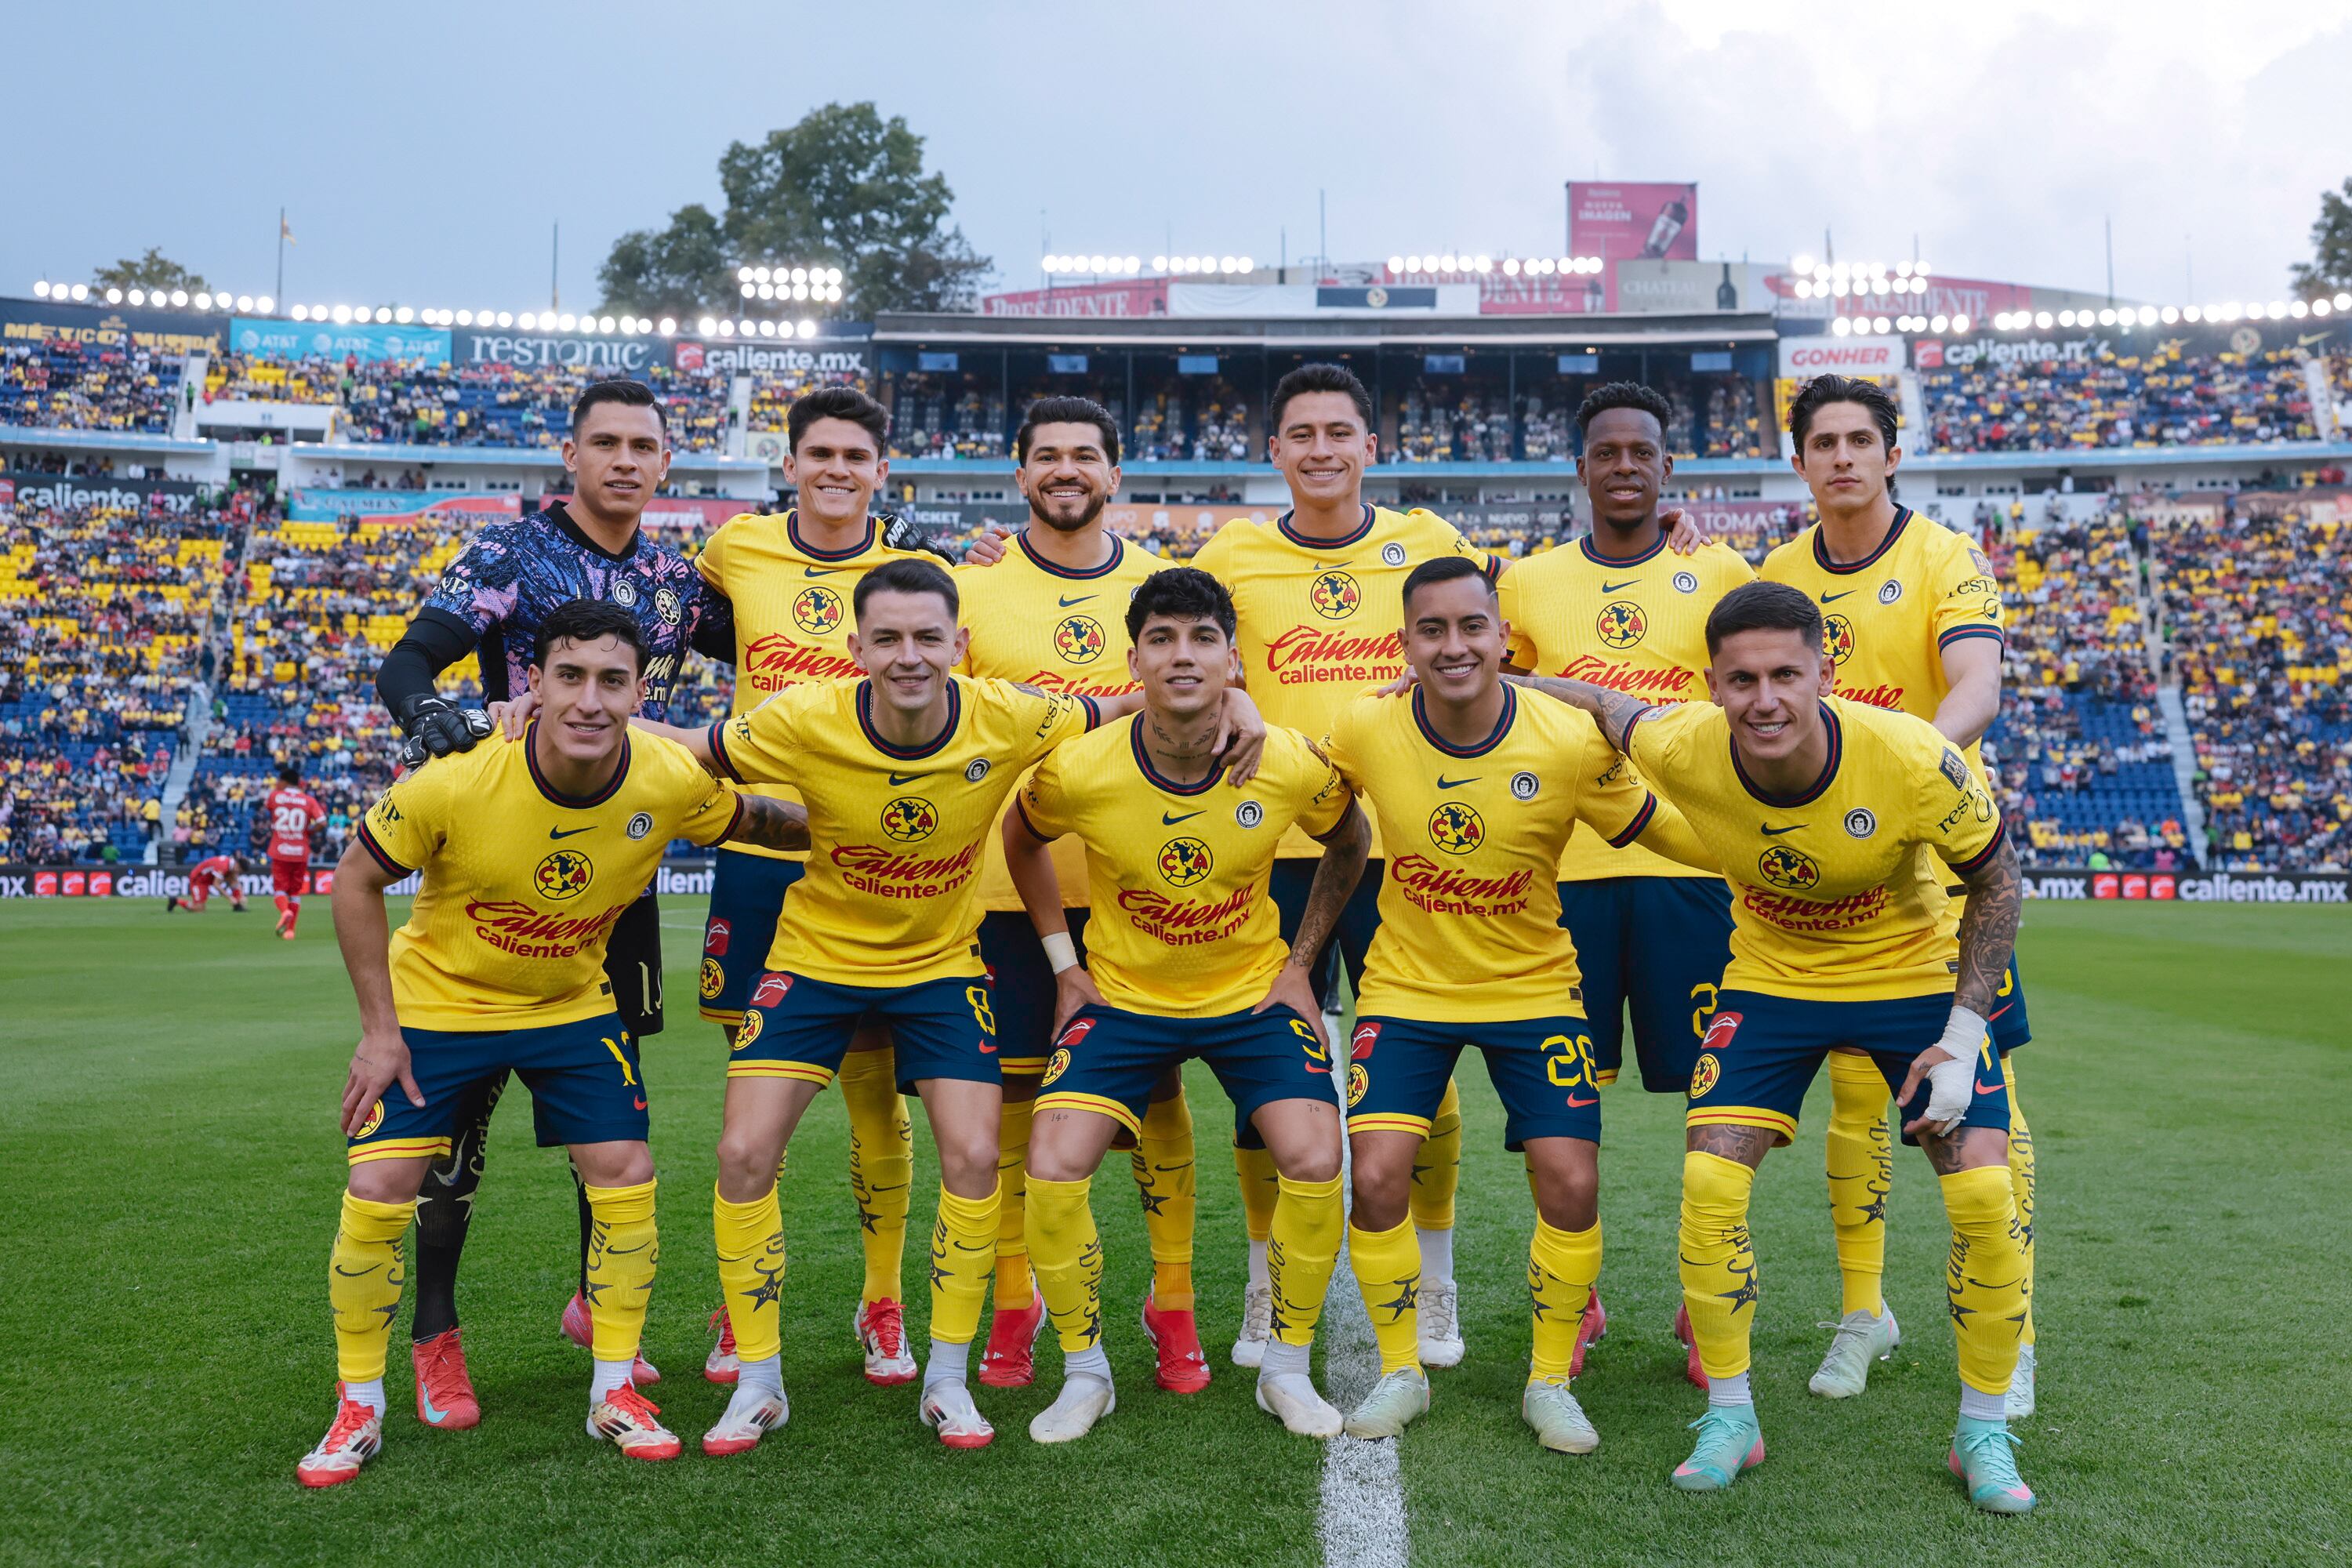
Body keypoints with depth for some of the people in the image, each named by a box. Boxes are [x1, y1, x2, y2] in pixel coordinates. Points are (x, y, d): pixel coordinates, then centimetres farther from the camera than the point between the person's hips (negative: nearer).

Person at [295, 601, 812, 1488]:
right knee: (376, 1195, -7)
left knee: (626, 1176, -5)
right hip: (436, 999, -2)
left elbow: (758, 822, 1)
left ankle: (614, 1394, 16)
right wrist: (379, 1028, -13)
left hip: (574, 1005, 2)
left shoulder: (672, 785, -23)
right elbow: (356, 880, -14)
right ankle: (359, 1409, 16)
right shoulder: (456, 783, -30)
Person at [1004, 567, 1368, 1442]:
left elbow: (1348, 845, 6)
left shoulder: (1293, 766, -17)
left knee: (1314, 1163, -16)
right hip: (1122, 998, 0)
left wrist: (1301, 961, 2)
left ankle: (1287, 1370, 10)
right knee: (1052, 1169, -16)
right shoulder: (1077, 771, -20)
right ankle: (1084, 1374, 9)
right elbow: (1022, 841, 4)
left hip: (1253, 995, 1)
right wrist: (1065, 965, 1)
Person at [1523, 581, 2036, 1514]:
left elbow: (1998, 880, -13)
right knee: (1709, 1179, -11)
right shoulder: (1682, 749, -26)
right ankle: (1729, 1418, 9)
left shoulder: (1912, 758, -31)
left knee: (1985, 1193, -11)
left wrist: (1964, 1032, -17)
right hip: (1772, 976, 1)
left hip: (1916, 974, -1)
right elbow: (1602, 704, -2)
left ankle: (1984, 1433, 12)